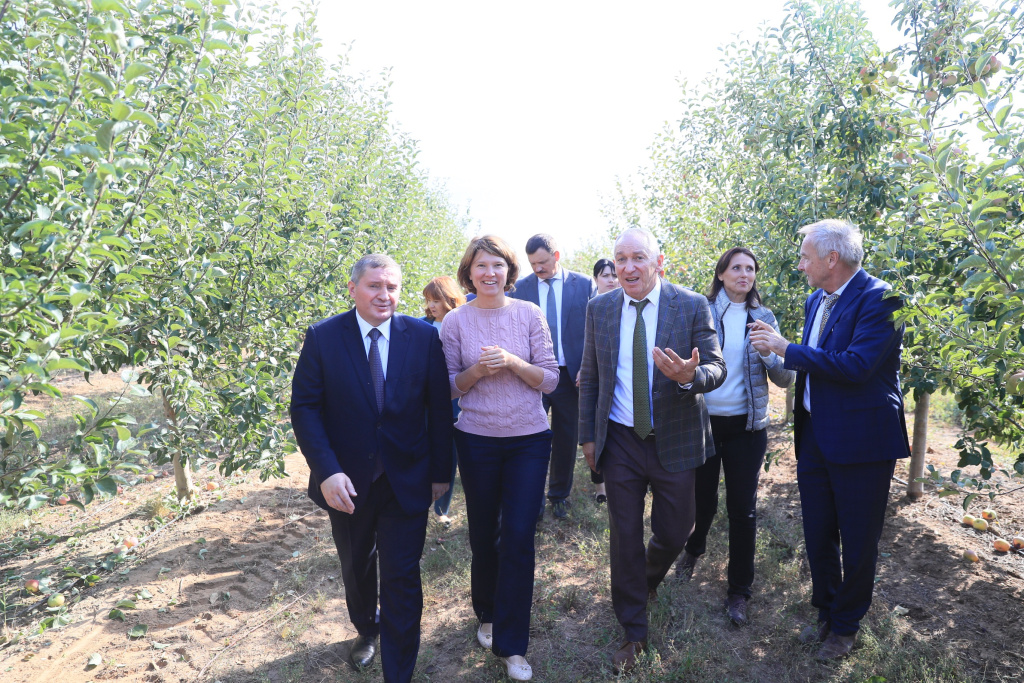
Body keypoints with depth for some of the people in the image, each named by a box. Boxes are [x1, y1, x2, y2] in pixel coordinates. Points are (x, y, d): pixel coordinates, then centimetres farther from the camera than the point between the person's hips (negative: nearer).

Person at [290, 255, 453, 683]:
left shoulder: (423, 337, -7)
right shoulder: (323, 337, -8)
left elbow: (439, 408, -3)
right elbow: (304, 407, -10)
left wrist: (441, 471, -1)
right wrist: (327, 471, -20)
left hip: (407, 482, -1)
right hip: (348, 482, 2)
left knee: (402, 579, 3)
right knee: (357, 568, 24)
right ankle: (366, 629, 54)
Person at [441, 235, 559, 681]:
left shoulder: (529, 314, -3)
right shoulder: (456, 322, -2)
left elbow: (551, 380, -3)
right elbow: (449, 387, 2)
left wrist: (512, 362, -20)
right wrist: (478, 370, -17)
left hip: (529, 440, 0)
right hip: (477, 440, 1)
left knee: (519, 538, -1)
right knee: (483, 534, 14)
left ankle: (511, 644, 16)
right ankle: (488, 614, 41)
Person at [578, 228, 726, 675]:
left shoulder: (693, 307, -8)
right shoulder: (599, 309, -1)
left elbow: (717, 368, -8)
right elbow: (590, 377, 5)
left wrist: (690, 375, -32)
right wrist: (588, 435, 5)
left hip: (674, 440, -1)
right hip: (619, 441, 1)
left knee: (674, 532, 12)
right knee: (624, 537, 9)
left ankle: (650, 578, 49)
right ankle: (633, 632, 29)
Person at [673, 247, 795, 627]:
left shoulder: (764, 318, 3)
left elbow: (785, 379, 0)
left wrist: (771, 350, -18)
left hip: (747, 425, 1)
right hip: (704, 420, -1)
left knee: (743, 509, 4)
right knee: (703, 500, 11)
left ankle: (739, 589, 21)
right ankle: (694, 549, 44)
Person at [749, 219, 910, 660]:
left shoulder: (879, 298, -16)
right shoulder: (815, 300, 10)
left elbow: (855, 364, -27)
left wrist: (787, 349, -22)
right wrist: (776, 348, 5)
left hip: (860, 439, -7)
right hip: (815, 437, 7)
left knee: (857, 542, 11)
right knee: (818, 537, 17)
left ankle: (846, 625, 31)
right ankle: (826, 611, 38)